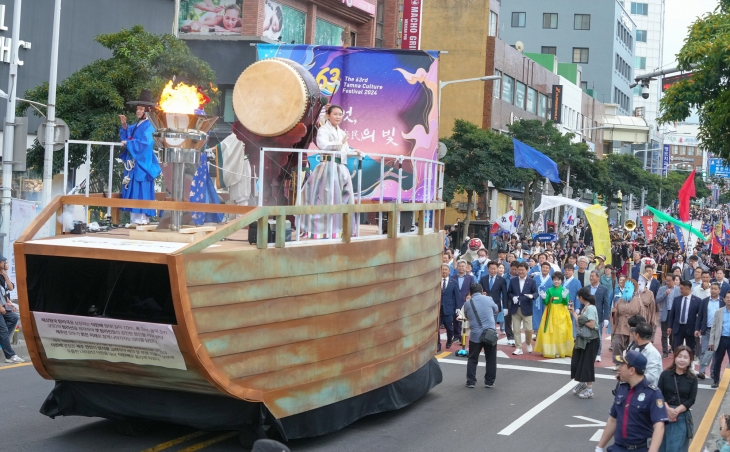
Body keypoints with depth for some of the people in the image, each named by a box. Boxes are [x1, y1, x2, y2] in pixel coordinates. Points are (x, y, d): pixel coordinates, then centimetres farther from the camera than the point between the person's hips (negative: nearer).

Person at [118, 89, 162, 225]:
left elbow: (144, 142, -19)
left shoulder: (149, 126, -8)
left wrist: (128, 143, -16)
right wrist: (124, 126, 1)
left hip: (142, 163, -9)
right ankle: (135, 219, 9)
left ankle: (142, 219, -9)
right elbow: (127, 137, 15)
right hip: (133, 163, 9)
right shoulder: (136, 125, 17)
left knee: (140, 190, -10)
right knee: (132, 190, 7)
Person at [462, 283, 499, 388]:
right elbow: (496, 310, 18)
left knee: (472, 359, 11)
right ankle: (489, 382, 13)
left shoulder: (467, 303, 1)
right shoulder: (488, 299, 0)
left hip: (475, 335, 0)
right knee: (491, 359, 11)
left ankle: (470, 382, 9)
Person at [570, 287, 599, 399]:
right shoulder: (586, 308, 10)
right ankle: (582, 383, 32)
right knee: (579, 362, 15)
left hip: (591, 340, -9)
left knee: (587, 363, -3)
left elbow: (592, 325, -24)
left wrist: (582, 320, -12)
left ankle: (589, 389, 6)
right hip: (583, 338, 9)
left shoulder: (590, 308, -18)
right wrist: (573, 313, 13)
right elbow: (580, 322, 8)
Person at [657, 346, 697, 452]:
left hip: (682, 417, -1)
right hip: (664, 414, 1)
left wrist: (676, 411, -14)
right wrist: (668, 409, -17)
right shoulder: (665, 374, 1)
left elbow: (691, 400, -3)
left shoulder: (692, 379, 1)